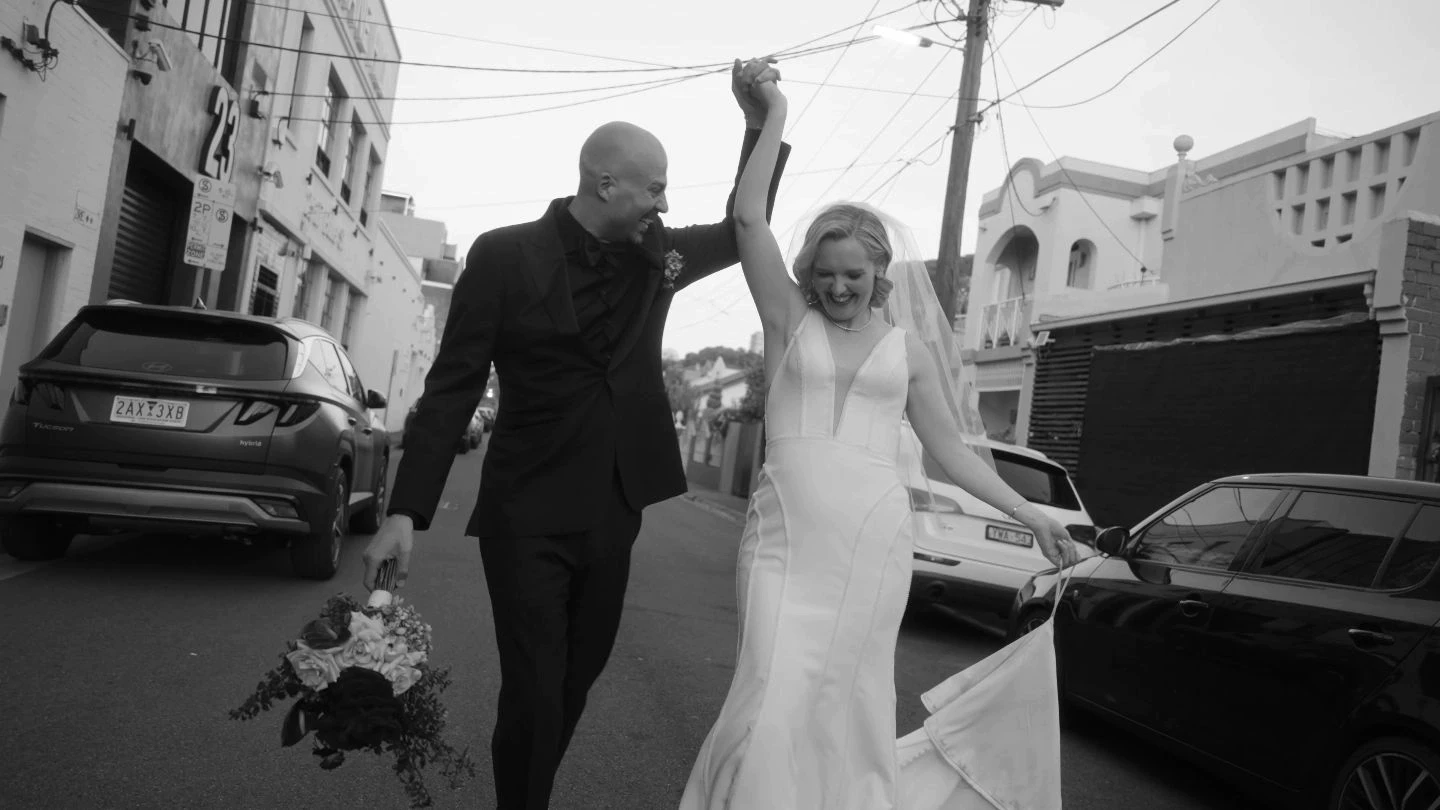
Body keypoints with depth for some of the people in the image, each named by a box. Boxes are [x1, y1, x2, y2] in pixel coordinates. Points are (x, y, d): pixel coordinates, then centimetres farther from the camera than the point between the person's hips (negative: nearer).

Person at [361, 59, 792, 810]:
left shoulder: (656, 255, 4)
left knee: (574, 685, 17)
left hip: (613, 514, 5)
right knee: (532, 695, -4)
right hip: (527, 516, -5)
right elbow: (452, 387, -9)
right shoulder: (505, 255, -10)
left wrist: (760, 122, 0)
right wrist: (406, 511, -14)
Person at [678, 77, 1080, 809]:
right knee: (775, 705, -9)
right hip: (785, 537, -1)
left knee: (847, 708, 9)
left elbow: (948, 447, 14)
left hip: (874, 542, 2)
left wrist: (1033, 517, 12)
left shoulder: (907, 347, 11)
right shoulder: (789, 320, 6)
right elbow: (747, 218, -3)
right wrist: (774, 114, 0)